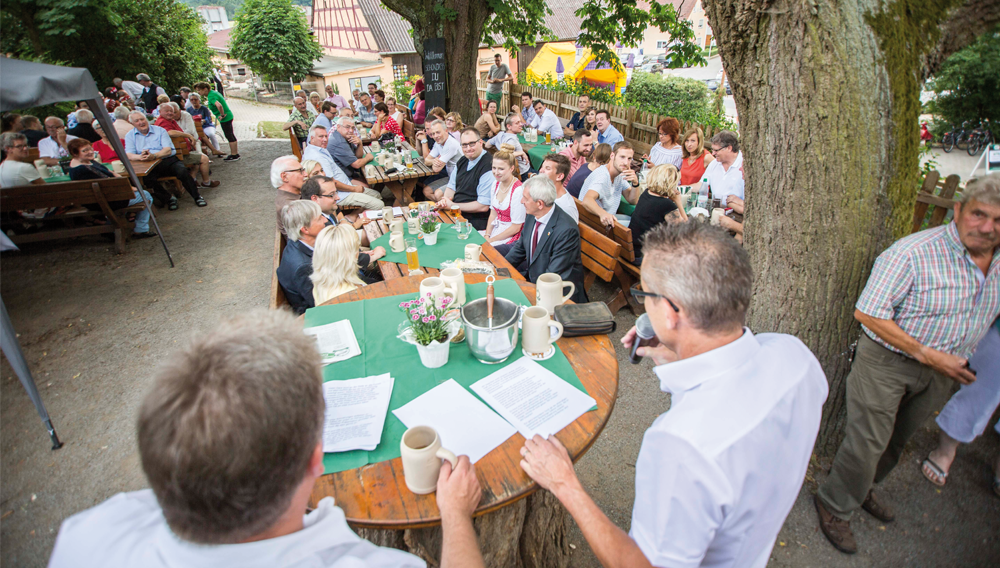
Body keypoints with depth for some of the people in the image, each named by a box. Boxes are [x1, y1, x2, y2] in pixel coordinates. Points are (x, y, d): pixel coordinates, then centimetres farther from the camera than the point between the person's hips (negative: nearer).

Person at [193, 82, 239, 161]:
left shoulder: (211, 96, -19)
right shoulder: (214, 92, 11)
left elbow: (219, 105, -38)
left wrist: (222, 115, -24)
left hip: (225, 118, -10)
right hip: (228, 116, 10)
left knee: (229, 136, -3)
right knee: (230, 135, 15)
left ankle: (234, 155, 3)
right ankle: (235, 153, 23)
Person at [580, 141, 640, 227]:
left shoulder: (620, 174, 5)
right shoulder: (602, 175, -24)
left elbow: (633, 201, 8)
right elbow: (587, 200, -43)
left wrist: (635, 183, -13)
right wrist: (603, 213, -63)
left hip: (608, 217, 10)